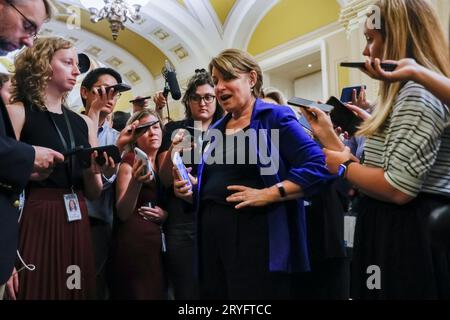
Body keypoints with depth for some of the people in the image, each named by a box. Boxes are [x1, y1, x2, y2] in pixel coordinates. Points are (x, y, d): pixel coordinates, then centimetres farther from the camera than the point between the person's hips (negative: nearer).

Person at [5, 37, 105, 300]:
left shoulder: (84, 122, 12)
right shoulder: (18, 113, -3)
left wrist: (94, 172, -8)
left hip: (77, 228, 5)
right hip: (33, 225, -5)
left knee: (75, 291, 12)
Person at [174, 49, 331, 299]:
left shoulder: (275, 117, -5)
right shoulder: (217, 129, 16)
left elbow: (317, 167, -15)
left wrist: (269, 194, -20)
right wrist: (191, 190, 4)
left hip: (256, 235, -6)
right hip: (213, 235, 7)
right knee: (214, 294, 15)